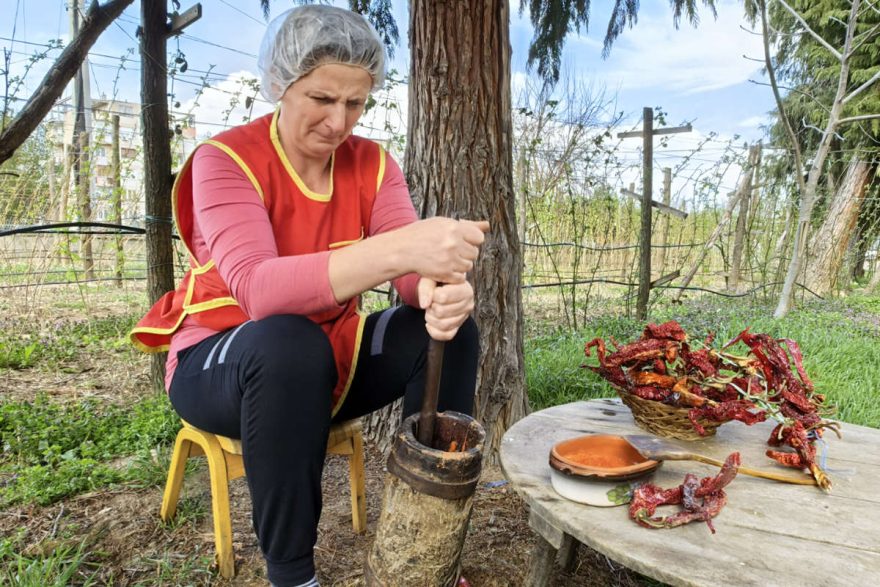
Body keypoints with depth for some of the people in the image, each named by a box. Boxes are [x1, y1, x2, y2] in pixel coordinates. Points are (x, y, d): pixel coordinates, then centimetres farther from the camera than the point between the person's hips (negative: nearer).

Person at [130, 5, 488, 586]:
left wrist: (443, 287, -42)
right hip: (220, 362, -4)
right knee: (290, 342, -37)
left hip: (330, 357, 5)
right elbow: (258, 289, -36)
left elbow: (413, 265, -16)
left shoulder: (372, 162, -3)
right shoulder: (225, 159, -18)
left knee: (450, 329, -16)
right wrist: (398, 249, -49)